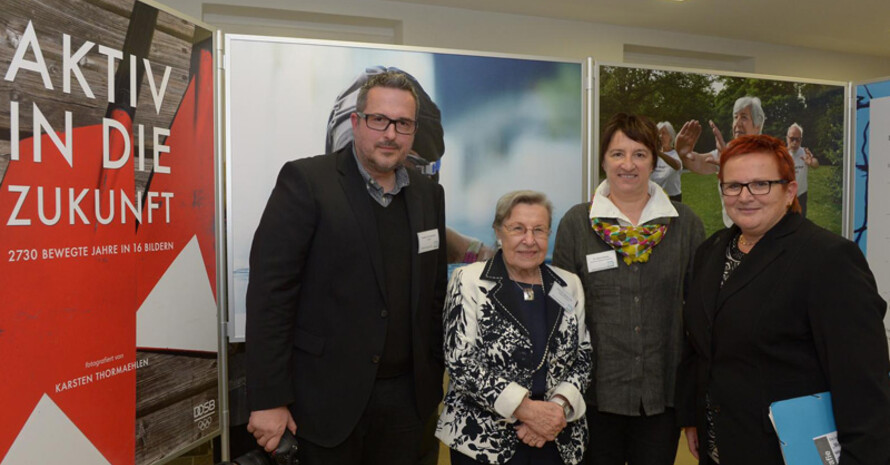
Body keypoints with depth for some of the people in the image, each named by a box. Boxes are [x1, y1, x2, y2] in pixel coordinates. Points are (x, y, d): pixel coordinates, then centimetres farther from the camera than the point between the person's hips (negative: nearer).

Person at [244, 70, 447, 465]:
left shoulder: (428, 194, 6)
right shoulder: (306, 181, -10)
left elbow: (435, 293, 11)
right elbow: (270, 292, -13)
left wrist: (436, 377, 10)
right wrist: (268, 399, -14)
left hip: (406, 397, 5)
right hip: (329, 397, -4)